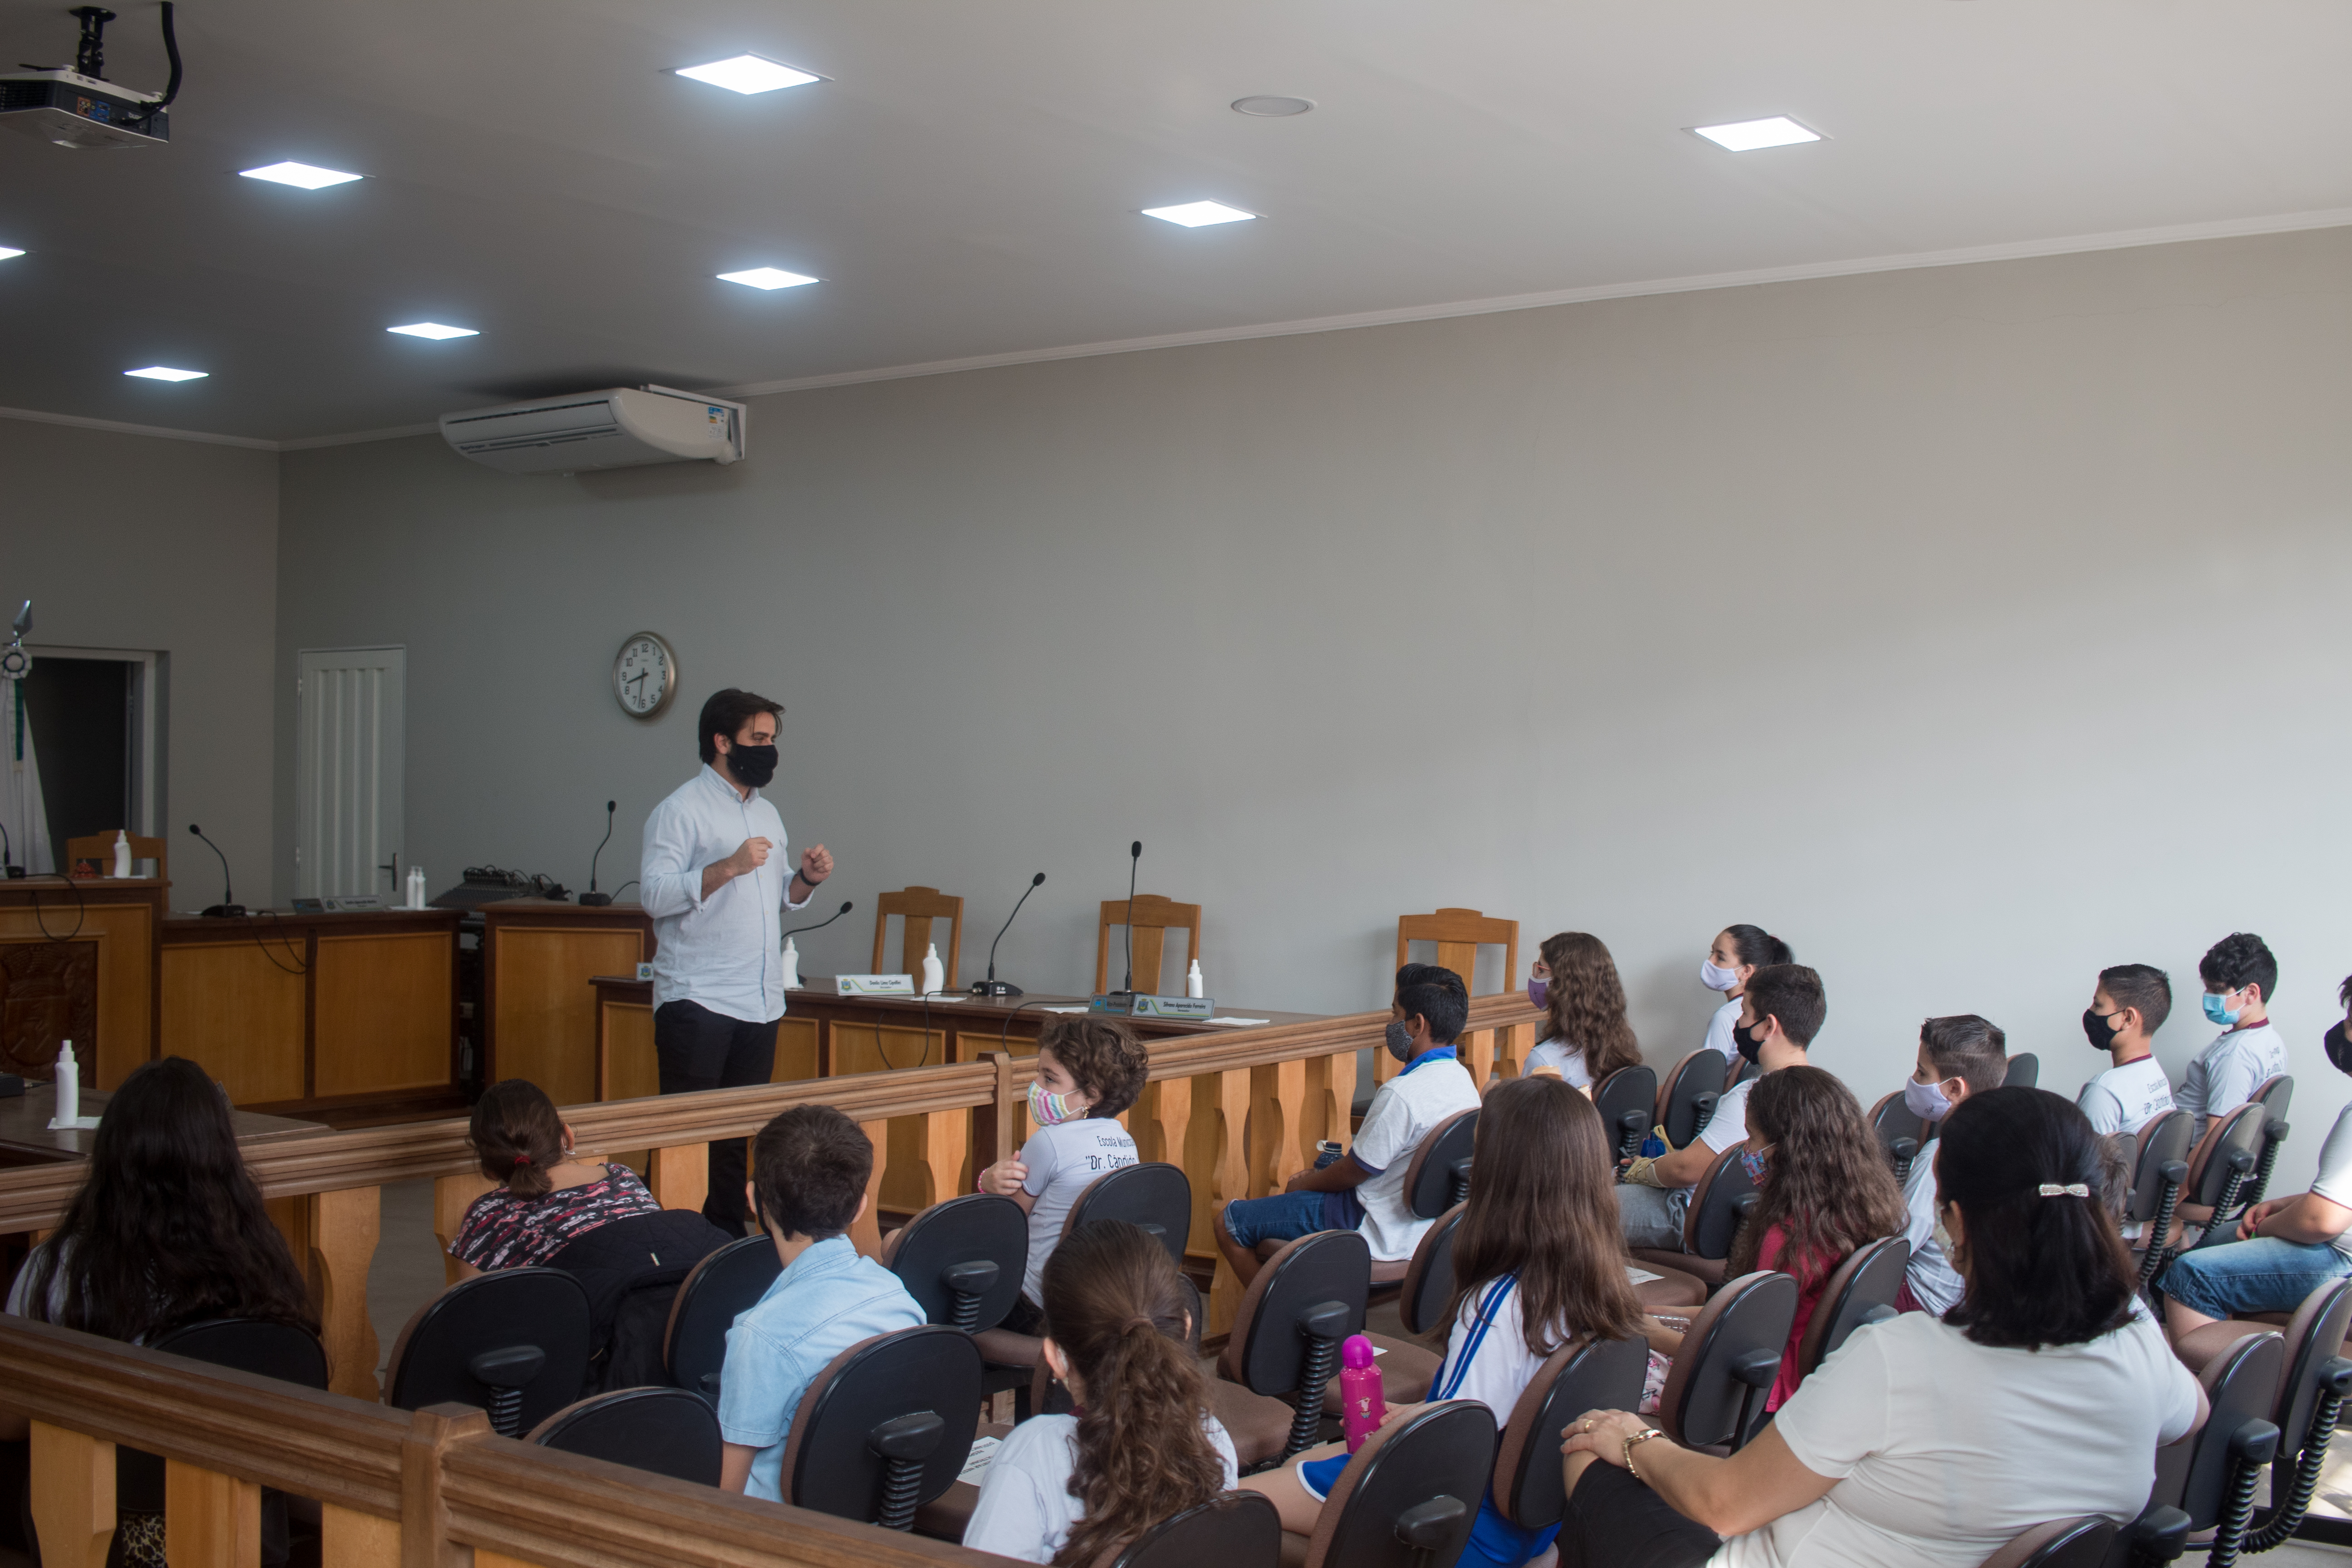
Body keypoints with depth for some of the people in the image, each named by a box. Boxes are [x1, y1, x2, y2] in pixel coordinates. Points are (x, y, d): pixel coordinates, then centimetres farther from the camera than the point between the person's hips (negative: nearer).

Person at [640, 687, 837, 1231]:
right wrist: (728, 868, -25)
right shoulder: (681, 810, -6)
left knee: (741, 1134, 10)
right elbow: (654, 894, -16)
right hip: (696, 1001, -7)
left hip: (760, 1003, 7)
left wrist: (806, 880, 5)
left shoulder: (766, 813, 19)